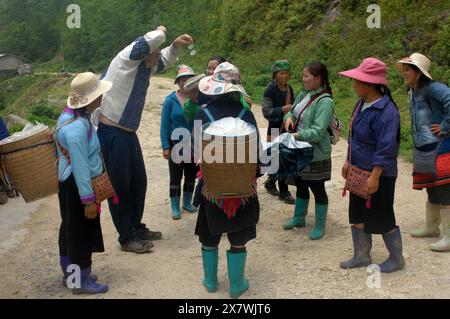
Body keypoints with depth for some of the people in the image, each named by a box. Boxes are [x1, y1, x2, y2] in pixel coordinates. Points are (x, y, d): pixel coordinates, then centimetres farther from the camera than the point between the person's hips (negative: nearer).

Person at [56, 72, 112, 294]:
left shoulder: (76, 114, 3)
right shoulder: (76, 128, -29)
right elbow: (80, 167, -28)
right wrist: (88, 199, -23)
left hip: (70, 182, 10)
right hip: (77, 186, -10)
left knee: (70, 228, 21)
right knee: (81, 231, 4)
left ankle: (70, 273, 38)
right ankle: (81, 282, 20)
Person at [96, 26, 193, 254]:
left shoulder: (146, 67, 12)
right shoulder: (126, 59, -13)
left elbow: (164, 61, 32)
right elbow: (152, 40, -27)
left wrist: (175, 45, 15)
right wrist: (161, 31, -5)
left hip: (128, 134, 9)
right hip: (112, 134, -9)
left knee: (138, 183, 17)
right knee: (119, 188, 2)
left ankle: (136, 228, 33)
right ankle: (127, 238, 12)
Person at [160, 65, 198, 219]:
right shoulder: (170, 100, -10)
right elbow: (164, 125, -8)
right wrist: (165, 147, -11)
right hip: (176, 144, -2)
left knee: (191, 175, 15)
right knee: (176, 177, 6)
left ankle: (187, 202, 34)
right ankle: (175, 207, 18)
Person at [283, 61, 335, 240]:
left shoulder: (325, 102, -22)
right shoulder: (305, 94, 2)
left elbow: (318, 132, -27)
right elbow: (293, 110, 15)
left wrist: (296, 135, -34)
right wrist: (289, 117, -8)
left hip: (316, 153, -8)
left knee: (317, 188, 7)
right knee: (301, 184, 22)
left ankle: (320, 227, 23)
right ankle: (299, 218, 40)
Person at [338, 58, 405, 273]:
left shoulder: (386, 111, -23)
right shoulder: (362, 104, 5)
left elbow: (385, 149, -24)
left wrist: (374, 177, -24)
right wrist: (349, 161, 15)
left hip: (378, 175, -9)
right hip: (358, 171, 9)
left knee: (382, 219, 6)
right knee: (357, 216, 16)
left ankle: (396, 259, 26)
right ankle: (362, 256, 30)